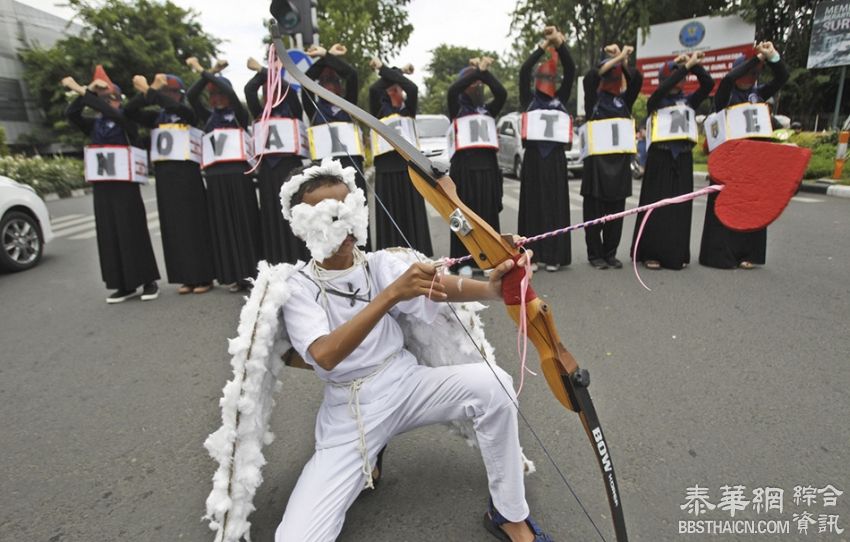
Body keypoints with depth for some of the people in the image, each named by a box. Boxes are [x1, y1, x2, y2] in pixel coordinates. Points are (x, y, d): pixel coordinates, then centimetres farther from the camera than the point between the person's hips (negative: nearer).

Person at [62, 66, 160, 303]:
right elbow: (71, 114, -1)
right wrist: (88, 90, -6)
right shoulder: (95, 125, 13)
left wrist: (82, 90, -17)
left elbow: (109, 112, -18)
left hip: (125, 185, -5)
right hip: (102, 186, 5)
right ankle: (125, 285, 10)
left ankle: (149, 281, 3)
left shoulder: (127, 121, 0)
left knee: (133, 233, -6)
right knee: (109, 235, 4)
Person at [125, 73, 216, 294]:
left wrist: (149, 91, -20)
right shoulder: (157, 116, 15)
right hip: (164, 176, 5)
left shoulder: (188, 113, 4)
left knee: (194, 224, -4)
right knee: (174, 227, 4)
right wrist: (145, 91, -9)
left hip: (187, 174, -4)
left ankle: (204, 276, 2)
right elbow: (129, 110, 3)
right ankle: (186, 277, 11)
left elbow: (175, 107, -18)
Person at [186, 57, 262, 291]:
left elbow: (229, 92, -9)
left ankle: (252, 272, 1)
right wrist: (209, 73, 4)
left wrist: (202, 70, -4)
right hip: (215, 176, 5)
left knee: (244, 222, -4)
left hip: (238, 174, -4)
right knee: (223, 225, 2)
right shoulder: (209, 117, 18)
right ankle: (234, 275, 7)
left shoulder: (239, 114, 6)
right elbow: (191, 96, 6)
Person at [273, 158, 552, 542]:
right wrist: (390, 294, -42)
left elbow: (435, 288, -20)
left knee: (490, 382, -25)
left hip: (407, 384, 2)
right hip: (349, 412, -1)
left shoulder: (379, 263, -2)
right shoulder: (299, 288, -10)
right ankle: (366, 459, 18)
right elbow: (325, 356, -29)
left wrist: (489, 288, -42)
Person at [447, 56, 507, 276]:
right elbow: (452, 90, -11)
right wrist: (477, 70, -9)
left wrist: (485, 72, -7)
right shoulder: (457, 109, 10)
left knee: (488, 213, 1)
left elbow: (502, 93, -2)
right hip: (464, 165, -3)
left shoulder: (489, 109, 17)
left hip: (487, 165, 3)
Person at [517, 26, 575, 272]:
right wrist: (543, 45, -5)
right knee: (534, 204, -2)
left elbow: (570, 70, 5)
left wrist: (560, 43, -4)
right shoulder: (529, 100, 9)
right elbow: (524, 70, -3)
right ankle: (532, 254, 2)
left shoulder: (560, 99, 14)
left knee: (556, 204, 0)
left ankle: (553, 255, 4)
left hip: (555, 157, 2)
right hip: (534, 156, -2)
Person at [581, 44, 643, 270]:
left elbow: (637, 79, 3)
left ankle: (610, 253, 15)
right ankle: (595, 254, 8)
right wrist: (617, 57, -9)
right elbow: (591, 76, -12)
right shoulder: (594, 99, 3)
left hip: (621, 159, 5)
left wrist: (623, 61, -4)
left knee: (616, 209, 6)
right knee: (595, 209, -1)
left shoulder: (623, 100, 15)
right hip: (597, 158, -4)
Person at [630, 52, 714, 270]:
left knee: (681, 206, 4)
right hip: (660, 157, -4)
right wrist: (686, 66, -17)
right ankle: (651, 253, 1)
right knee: (657, 205, -5)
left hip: (683, 158, 4)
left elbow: (708, 84, -1)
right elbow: (664, 88, -17)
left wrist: (694, 65, -8)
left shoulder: (689, 101, 13)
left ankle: (677, 253, 12)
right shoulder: (655, 102, 3)